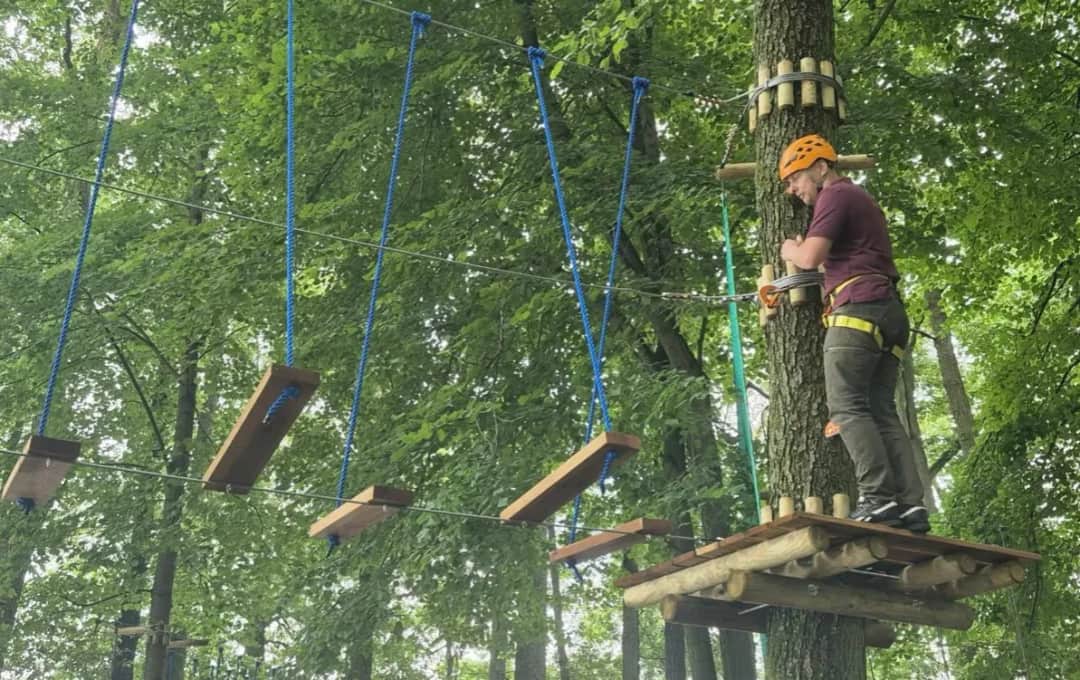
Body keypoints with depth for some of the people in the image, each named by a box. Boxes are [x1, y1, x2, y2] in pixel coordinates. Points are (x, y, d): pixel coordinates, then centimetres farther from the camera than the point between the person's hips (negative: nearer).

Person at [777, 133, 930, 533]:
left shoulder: (836, 196, 1)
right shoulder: (863, 200, 32)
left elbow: (810, 257, -10)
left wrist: (790, 250, 10)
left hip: (859, 309, -9)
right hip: (889, 310, 9)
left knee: (847, 406, -14)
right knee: (882, 412, 2)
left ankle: (878, 497, -24)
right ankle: (911, 503, -7)